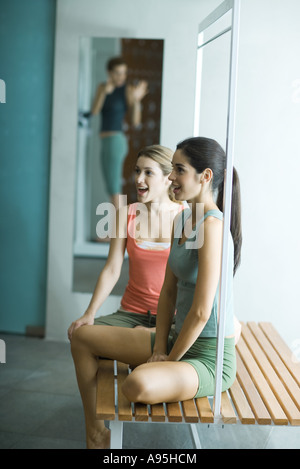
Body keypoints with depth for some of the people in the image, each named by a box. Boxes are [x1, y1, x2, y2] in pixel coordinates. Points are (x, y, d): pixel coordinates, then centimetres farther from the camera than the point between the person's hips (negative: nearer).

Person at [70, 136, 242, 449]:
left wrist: (170, 360, -11)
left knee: (138, 385, -38)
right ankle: (95, 434, 17)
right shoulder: (181, 221, 7)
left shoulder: (211, 226, -22)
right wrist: (160, 349, 0)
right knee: (82, 337, 9)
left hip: (210, 357, -9)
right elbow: (168, 291, 9)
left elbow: (201, 311, -24)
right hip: (180, 340, 10)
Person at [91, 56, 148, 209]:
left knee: (114, 188, -9)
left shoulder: (128, 90, -7)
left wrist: (136, 100, -25)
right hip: (105, 140, 7)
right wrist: (105, 92, -17)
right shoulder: (102, 88, 9)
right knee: (112, 188, 10)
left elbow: (136, 121, -11)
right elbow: (94, 111, -4)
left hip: (116, 139, -7)